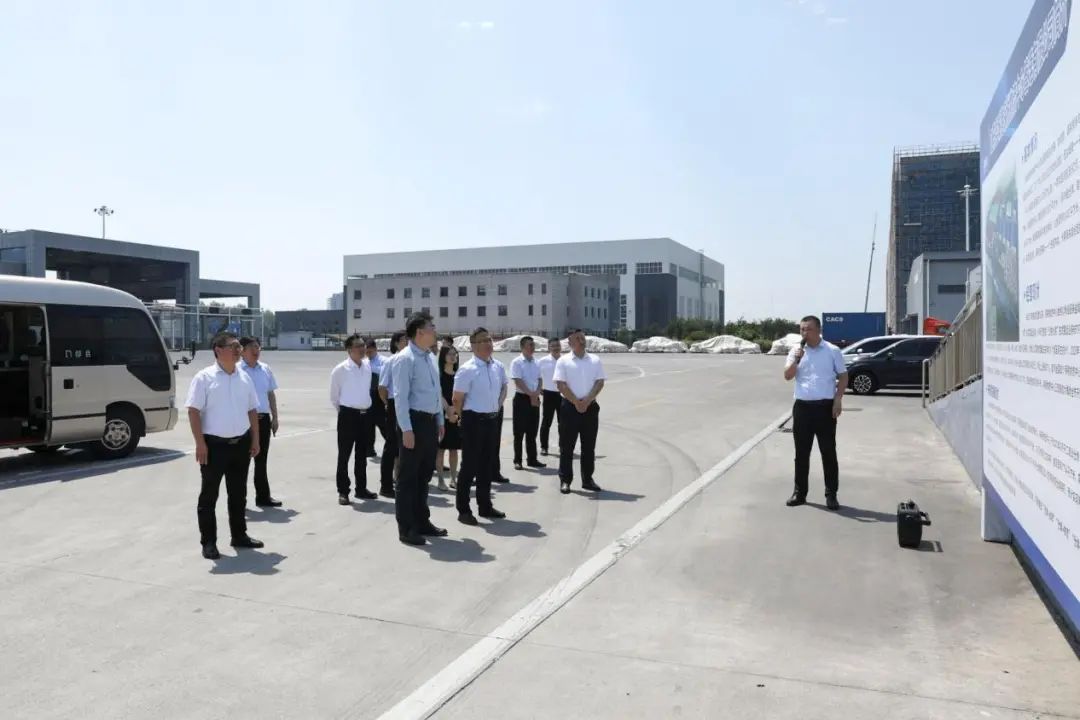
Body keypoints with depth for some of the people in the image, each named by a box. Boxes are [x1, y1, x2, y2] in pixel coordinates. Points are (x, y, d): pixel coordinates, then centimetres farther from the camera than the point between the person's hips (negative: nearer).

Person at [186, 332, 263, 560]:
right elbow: (193, 411, -12)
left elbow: (252, 410, 15)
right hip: (214, 444, -5)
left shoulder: (244, 378, 9)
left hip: (241, 443, 6)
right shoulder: (204, 377, -8)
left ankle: (239, 535, 27)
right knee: (209, 494, 3)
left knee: (238, 493, 15)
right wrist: (200, 443, -17)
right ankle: (208, 542, 11)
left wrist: (255, 439, 10)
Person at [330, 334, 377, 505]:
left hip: (365, 414, 5)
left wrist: (365, 407, 14)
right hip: (348, 414, -5)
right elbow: (334, 396, 0)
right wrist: (343, 411, 7)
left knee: (362, 454, 15)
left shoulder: (368, 366, 2)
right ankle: (343, 491, 9)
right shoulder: (340, 369, -11)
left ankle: (361, 489, 26)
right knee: (344, 455, 1)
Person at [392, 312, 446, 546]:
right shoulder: (405, 359, -13)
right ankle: (406, 528, 11)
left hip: (430, 421, 9)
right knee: (408, 476, 2)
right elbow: (400, 396, -17)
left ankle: (422, 522, 31)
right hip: (415, 420, -8)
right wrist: (406, 429, -21)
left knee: (425, 474, 18)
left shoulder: (430, 357, 13)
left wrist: (440, 421, 17)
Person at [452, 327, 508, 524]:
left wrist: (497, 406, 12)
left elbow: (503, 388, 23)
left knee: (487, 465, 16)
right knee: (470, 465, 0)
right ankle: (463, 510, 10)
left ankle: (485, 506, 30)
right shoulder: (467, 369, -16)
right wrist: (466, 419, -1)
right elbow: (457, 400, -12)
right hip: (474, 420, -6)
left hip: (492, 419, 7)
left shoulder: (499, 367, 4)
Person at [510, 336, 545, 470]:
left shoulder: (536, 363, 11)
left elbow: (539, 380, 10)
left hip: (535, 399, 6)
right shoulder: (517, 362, -8)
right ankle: (517, 460, 7)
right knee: (519, 432, 0)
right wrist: (531, 394, -15)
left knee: (532, 432, 11)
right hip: (522, 398, -6)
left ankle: (532, 459, 18)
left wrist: (536, 394, -6)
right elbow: (518, 382, -15)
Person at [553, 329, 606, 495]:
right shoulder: (563, 361, -1)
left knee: (589, 446, 9)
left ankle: (587, 479, 20)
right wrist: (576, 402, -14)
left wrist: (587, 401, -11)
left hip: (590, 407, 3)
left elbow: (600, 382, 1)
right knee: (566, 446, 1)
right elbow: (561, 385, -8)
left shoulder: (595, 360, 7)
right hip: (570, 407, -3)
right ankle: (565, 480, 8)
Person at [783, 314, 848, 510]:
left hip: (825, 406, -2)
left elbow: (843, 376, 3)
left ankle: (831, 494, 10)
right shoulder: (796, 351, 7)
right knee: (801, 452, 7)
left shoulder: (832, 351, 1)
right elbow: (787, 376, 0)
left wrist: (838, 400, -8)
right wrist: (796, 359, -15)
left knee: (828, 452, 2)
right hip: (802, 406, 3)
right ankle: (799, 492, 15)